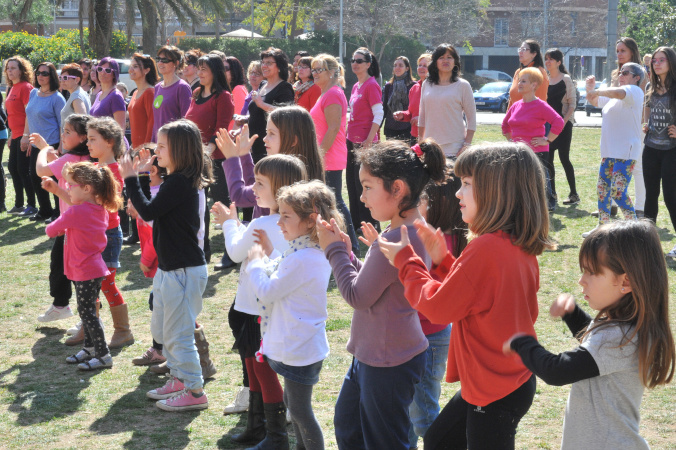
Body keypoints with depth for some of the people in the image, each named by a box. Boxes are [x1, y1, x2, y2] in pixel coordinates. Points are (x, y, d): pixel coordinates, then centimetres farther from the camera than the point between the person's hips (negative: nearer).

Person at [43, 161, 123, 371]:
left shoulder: (75, 212, -22)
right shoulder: (100, 209, 2)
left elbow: (51, 230, -9)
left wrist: (51, 229, 14)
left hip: (85, 273, -9)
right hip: (96, 268, 9)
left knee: (87, 314, -2)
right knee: (86, 312, 19)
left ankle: (103, 356, 2)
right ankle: (89, 348, 31)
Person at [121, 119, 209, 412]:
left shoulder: (179, 183, -20)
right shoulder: (175, 181, 11)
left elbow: (148, 212, -23)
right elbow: (154, 215, 14)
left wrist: (130, 178, -17)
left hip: (184, 271, -11)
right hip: (169, 267, 11)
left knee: (178, 333, -3)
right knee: (161, 330, 21)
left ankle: (195, 392, 6)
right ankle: (179, 379, 33)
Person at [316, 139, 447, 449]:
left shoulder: (395, 240, -27)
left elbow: (358, 296, -22)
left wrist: (334, 250, -11)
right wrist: (345, 251, 1)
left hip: (388, 363, -10)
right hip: (370, 353, 10)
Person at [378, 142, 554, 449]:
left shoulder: (485, 248, -26)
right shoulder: (521, 247, 3)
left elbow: (439, 307, -18)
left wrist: (406, 261, -6)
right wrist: (442, 260, 6)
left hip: (496, 391, -10)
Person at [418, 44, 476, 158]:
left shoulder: (462, 85, 1)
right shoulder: (426, 84, 12)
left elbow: (472, 119, 0)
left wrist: (467, 145, -8)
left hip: (454, 148, -3)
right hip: (430, 147, 4)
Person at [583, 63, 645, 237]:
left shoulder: (634, 91, -9)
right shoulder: (614, 96, 18)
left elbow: (617, 93, -31)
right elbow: (595, 101, 30)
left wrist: (597, 91, -17)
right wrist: (591, 89, 11)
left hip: (626, 152, -10)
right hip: (610, 151, 10)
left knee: (618, 192, -16)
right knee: (602, 190, 14)